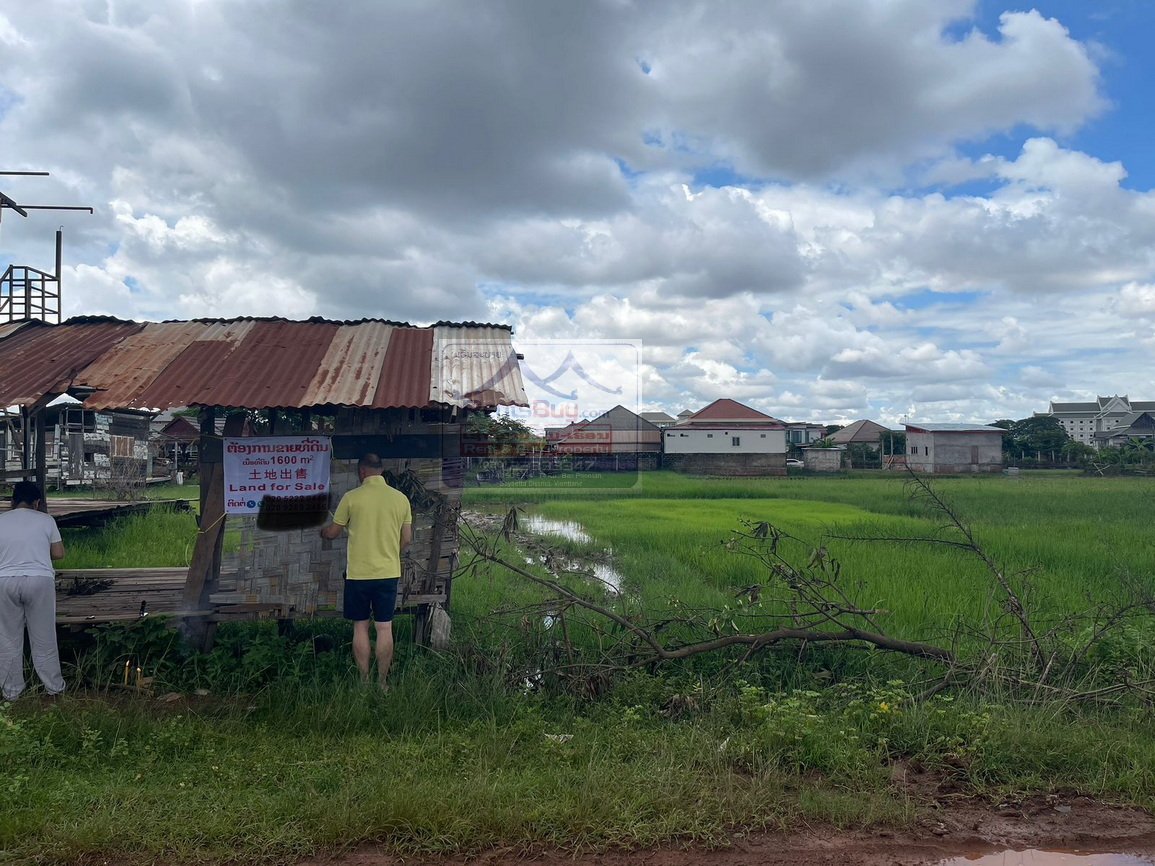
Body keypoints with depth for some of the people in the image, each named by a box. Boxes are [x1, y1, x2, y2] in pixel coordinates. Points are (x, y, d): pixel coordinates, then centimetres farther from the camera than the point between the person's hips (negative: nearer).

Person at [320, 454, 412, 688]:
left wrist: (321, 531, 27)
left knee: (360, 627, 10)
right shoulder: (400, 498, -1)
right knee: (385, 628, 8)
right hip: (389, 572, 2)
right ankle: (382, 683, 14)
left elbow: (333, 532, 3)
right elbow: (406, 539, 5)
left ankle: (364, 683, 15)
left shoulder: (352, 497, -9)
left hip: (358, 573, -2)